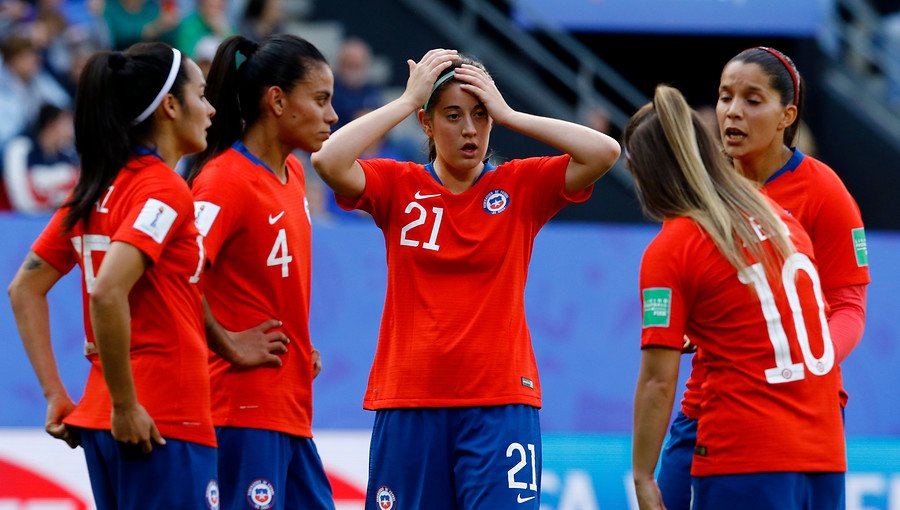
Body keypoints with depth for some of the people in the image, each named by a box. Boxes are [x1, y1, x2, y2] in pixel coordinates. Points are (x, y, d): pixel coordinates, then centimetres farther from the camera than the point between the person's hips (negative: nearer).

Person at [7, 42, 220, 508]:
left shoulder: (96, 188, 13)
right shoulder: (163, 189, -12)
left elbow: (24, 290, 15)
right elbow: (107, 292, -25)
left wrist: (56, 395, 12)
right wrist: (125, 406, -18)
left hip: (98, 422, 9)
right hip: (162, 426, -9)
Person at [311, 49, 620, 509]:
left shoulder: (522, 186, 5)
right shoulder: (397, 186, 4)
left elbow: (604, 152, -8)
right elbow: (328, 161, -13)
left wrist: (506, 113, -6)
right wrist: (408, 100, -7)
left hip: (500, 405, -1)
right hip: (408, 401, 1)